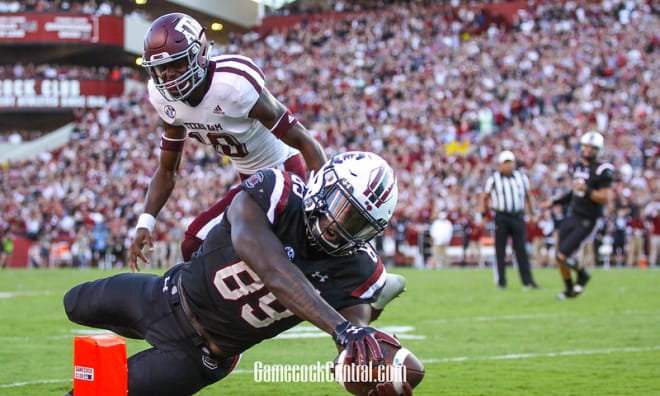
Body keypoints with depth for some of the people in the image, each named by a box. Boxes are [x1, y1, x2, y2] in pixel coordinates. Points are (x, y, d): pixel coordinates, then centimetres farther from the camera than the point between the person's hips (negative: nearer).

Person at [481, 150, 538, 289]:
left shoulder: (521, 177, 9)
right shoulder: (494, 179, 1)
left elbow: (528, 196, 20)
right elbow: (485, 197, 10)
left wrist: (532, 213, 15)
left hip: (518, 217, 2)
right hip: (501, 217, -2)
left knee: (521, 249, -1)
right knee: (500, 250, 1)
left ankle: (527, 280, -2)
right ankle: (501, 281, 7)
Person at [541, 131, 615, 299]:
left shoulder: (602, 170, -15)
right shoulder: (578, 167, 9)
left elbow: (605, 198, -18)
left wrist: (586, 190, -31)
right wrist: (555, 202, 22)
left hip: (587, 221, -7)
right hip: (572, 215, 7)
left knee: (563, 256, -12)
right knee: (560, 258, 7)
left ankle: (582, 275, 16)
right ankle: (570, 289, 27)